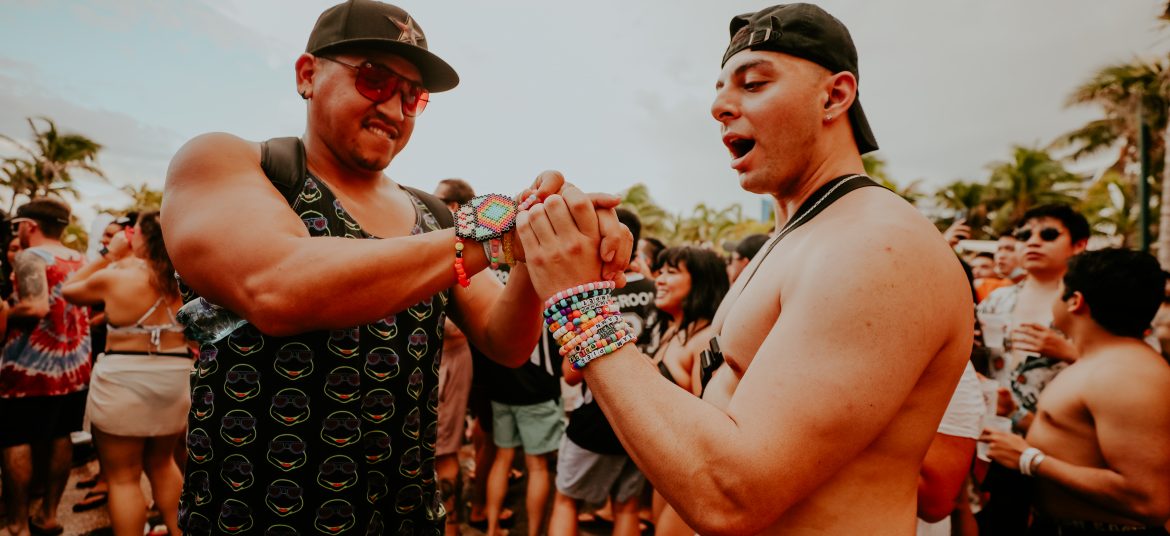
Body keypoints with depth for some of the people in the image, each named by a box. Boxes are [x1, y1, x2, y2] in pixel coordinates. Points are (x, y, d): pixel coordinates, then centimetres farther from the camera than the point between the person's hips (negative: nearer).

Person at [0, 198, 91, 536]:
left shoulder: (29, 256, -11)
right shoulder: (81, 260, 9)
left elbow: (36, 307, -23)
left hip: (32, 365, -7)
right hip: (75, 365, 7)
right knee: (60, 437, 13)